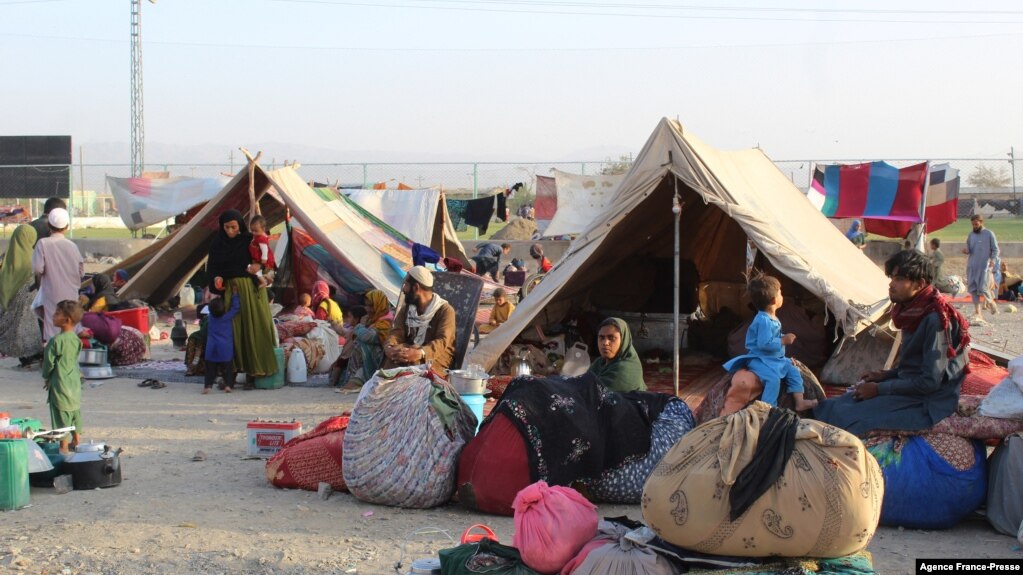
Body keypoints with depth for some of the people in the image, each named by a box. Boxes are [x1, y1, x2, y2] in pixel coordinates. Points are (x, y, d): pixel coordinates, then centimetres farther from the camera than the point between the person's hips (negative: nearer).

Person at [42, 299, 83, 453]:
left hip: (60, 383, -8)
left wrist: (46, 377, 6)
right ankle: (76, 441, 26)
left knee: (61, 414, 0)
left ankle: (63, 446, 4)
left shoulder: (56, 340, -21)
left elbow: (49, 361, -14)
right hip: (75, 382, 8)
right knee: (75, 412, 17)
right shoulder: (76, 339, 2)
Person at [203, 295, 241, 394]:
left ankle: (208, 385, -3)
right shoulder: (228, 316, -7)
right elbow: (236, 306, 0)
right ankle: (228, 385, -4)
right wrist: (235, 295, 9)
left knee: (210, 368, 6)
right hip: (225, 349, -2)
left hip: (211, 348, 2)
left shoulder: (211, 317, 2)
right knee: (227, 368, 4)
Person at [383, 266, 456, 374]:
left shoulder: (445, 310, -9)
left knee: (414, 361, -37)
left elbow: (442, 341, -22)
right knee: (395, 355, -30)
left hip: (435, 356, -5)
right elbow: (396, 332, 0)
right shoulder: (406, 308, 11)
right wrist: (388, 347, -26)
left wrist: (419, 353, -42)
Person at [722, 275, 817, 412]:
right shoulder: (763, 321, -25)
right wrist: (783, 341, -25)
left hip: (775, 358, 10)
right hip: (760, 360, -10)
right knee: (773, 377, -30)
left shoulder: (772, 319, 9)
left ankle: (799, 402, 13)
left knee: (793, 371, 8)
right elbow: (764, 344, -31)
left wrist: (784, 339, 9)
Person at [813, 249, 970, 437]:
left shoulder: (935, 319, -21)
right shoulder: (913, 311, 6)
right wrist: (885, 375, 7)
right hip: (909, 387, 9)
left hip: (928, 404, -9)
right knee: (828, 407, -3)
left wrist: (879, 389, -16)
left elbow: (929, 382, -22)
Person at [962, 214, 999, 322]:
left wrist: (992, 259, -17)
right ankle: (977, 313, 8)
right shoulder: (970, 235, 13)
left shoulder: (989, 234, 0)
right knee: (973, 289, 2)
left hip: (984, 266, -5)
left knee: (983, 288, -11)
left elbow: (995, 249, 0)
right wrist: (966, 251, -5)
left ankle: (990, 302, 20)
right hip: (972, 266, 5)